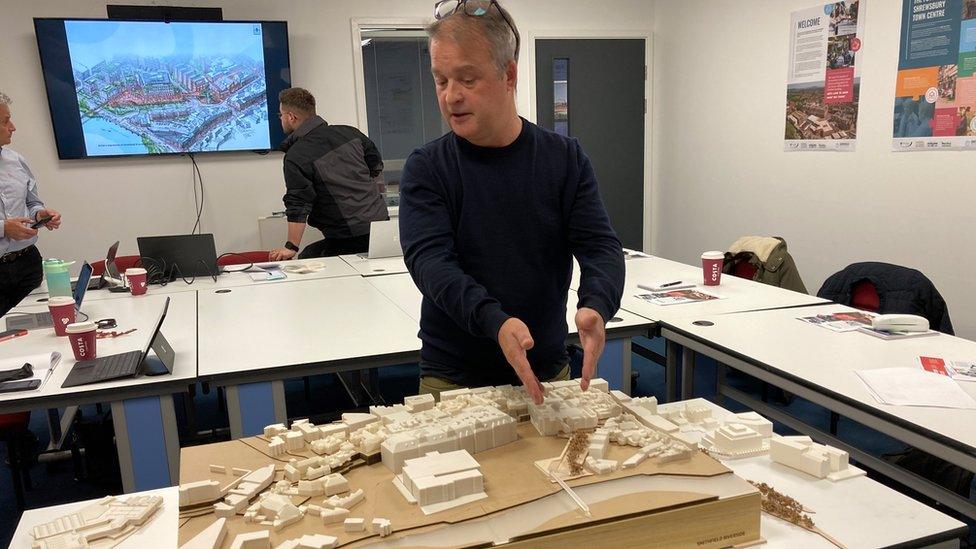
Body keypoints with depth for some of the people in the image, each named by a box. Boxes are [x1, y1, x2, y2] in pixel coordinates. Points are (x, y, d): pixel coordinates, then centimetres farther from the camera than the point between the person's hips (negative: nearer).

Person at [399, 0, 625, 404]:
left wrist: (596, 306, -30)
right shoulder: (426, 169, -7)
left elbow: (601, 247, -7)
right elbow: (428, 259, -18)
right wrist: (495, 322, -36)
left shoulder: (565, 159, -2)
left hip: (548, 372, 2)